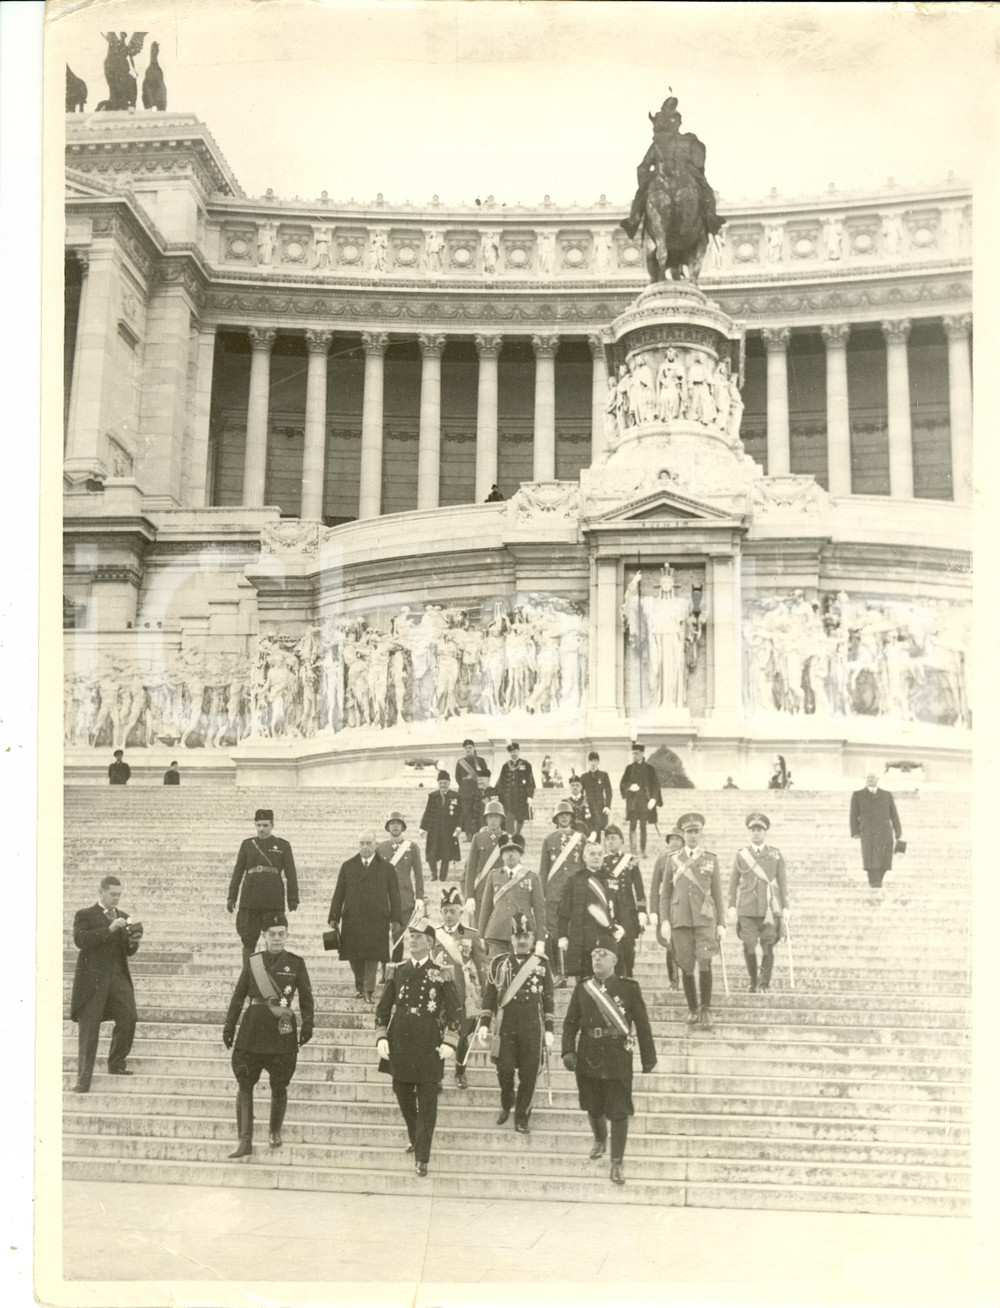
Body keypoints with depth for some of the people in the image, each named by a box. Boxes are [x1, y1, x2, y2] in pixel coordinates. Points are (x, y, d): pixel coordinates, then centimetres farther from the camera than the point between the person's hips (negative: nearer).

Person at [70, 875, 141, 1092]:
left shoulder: (123, 917, 18)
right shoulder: (85, 915, 2)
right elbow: (80, 939, -15)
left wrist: (133, 941, -4)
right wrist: (109, 929, -22)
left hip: (118, 976, 4)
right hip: (93, 977, -4)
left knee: (128, 1018, -10)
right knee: (89, 1029, -3)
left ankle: (116, 1063, 10)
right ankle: (83, 1079, 1)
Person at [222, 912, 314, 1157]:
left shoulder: (296, 963, 3)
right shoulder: (252, 962, 6)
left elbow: (306, 997, 6)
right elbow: (238, 996, 9)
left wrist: (308, 1024, -1)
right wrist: (229, 1025, 6)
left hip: (282, 1031, -1)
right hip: (253, 1029, 1)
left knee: (279, 1087, 8)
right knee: (244, 1085, -3)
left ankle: (275, 1131, 30)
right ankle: (245, 1141, 0)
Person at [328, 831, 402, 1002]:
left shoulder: (386, 868, 4)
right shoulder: (348, 866, 9)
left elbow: (394, 896, 4)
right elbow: (339, 893, 9)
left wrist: (395, 919, -2)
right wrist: (334, 917, 3)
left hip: (377, 920, -2)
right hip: (352, 920, 2)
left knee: (373, 955, -3)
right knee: (353, 955, 4)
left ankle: (369, 990, 8)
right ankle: (359, 984, 27)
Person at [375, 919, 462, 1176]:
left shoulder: (440, 976, -2)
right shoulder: (398, 972, 6)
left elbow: (455, 1011, -1)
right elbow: (383, 1008, 10)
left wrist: (449, 1043, -10)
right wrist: (381, 1038, 0)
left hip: (428, 1049, -3)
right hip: (399, 1046, 3)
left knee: (427, 1104, -2)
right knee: (403, 1098, 14)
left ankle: (422, 1159, 2)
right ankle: (415, 1140, 37)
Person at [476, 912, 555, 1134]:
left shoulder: (541, 963, 6)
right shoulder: (499, 963, 6)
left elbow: (548, 998, 7)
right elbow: (489, 994, 7)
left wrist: (549, 1030, 3)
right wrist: (484, 1024, 0)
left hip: (532, 1027, 0)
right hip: (505, 1025, 0)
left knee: (528, 1074, 1)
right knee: (505, 1069, -5)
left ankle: (522, 1118, 15)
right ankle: (506, 1103, 25)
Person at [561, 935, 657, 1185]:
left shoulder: (629, 988, -5)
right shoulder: (582, 988, 2)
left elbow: (642, 1024, -1)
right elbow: (570, 1023, 4)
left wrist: (648, 1057, 0)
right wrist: (568, 1051, -10)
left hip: (618, 1059, -3)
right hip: (588, 1058, 3)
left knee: (619, 1112, -2)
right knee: (593, 1107, 18)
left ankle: (616, 1163, 8)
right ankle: (600, 1140, 47)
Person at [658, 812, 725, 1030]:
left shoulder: (711, 859, 9)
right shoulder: (673, 860, 9)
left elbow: (717, 893, 10)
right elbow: (664, 894, 10)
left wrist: (721, 923, 6)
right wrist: (664, 921, 0)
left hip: (705, 918, -1)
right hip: (680, 919, 1)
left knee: (704, 963, -13)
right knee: (686, 967, 3)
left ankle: (706, 1008, 1)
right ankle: (693, 1009, 17)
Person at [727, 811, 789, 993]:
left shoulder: (775, 854, 8)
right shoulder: (741, 855, 7)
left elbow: (782, 882, 7)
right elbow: (733, 883, 10)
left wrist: (785, 908, 2)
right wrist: (731, 908, 4)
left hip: (770, 908, 0)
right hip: (747, 909, 0)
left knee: (768, 946, -3)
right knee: (748, 946, -4)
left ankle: (765, 983, 8)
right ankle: (753, 982, 15)